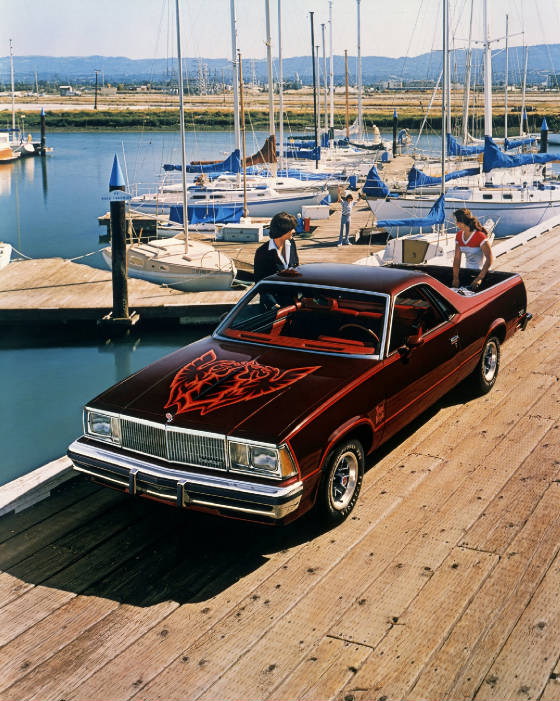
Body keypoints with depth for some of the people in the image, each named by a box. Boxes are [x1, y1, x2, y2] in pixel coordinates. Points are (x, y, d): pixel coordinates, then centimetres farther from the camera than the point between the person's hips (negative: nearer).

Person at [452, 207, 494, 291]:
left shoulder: (480, 236, -20)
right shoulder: (459, 236, 1)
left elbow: (490, 259, -27)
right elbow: (457, 258, 0)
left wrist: (479, 278, -34)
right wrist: (455, 279, -6)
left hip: (481, 271, -6)